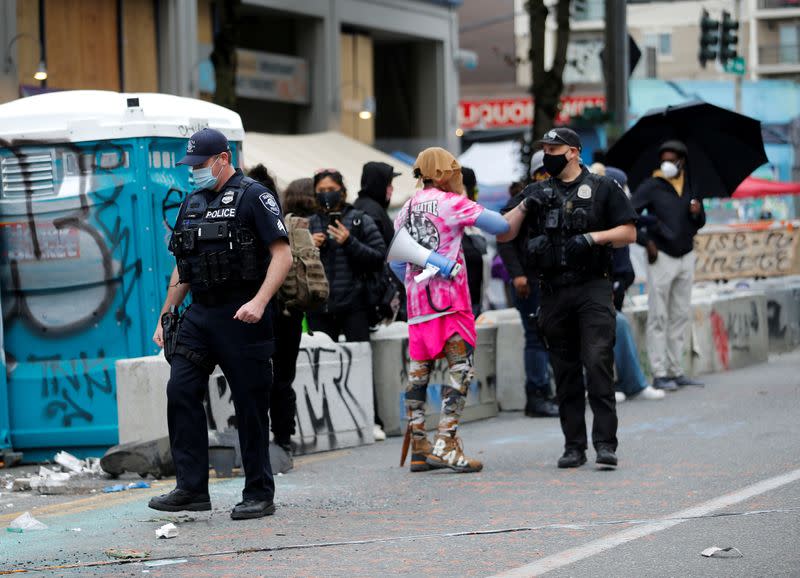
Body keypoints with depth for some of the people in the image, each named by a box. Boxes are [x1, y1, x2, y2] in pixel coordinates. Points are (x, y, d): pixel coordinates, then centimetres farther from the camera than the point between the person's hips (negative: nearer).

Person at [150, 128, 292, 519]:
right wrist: (165, 315, 18)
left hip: (240, 316, -7)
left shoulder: (252, 197, -5)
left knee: (250, 403, -2)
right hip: (199, 315, 7)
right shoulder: (192, 204, 16)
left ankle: (259, 494, 6)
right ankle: (192, 488, 1)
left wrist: (258, 302, -22)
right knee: (181, 392, -3)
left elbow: (282, 255, -11)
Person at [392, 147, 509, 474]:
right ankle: (445, 444, -16)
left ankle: (419, 448, 13)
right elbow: (499, 225, -9)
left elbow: (396, 262, 18)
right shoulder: (451, 202, -5)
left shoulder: (405, 211, 15)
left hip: (417, 301, 7)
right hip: (450, 299, -7)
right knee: (461, 368, -7)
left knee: (419, 371, 11)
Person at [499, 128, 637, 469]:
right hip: (554, 293, 4)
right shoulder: (538, 193, 15)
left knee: (598, 363, -14)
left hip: (593, 290, -4)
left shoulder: (602, 188, 6)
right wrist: (525, 206, -5)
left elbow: (628, 233, 4)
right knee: (566, 372, 6)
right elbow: (502, 235, 10)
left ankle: (605, 443, -15)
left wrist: (593, 237, -10)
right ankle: (574, 446, 11)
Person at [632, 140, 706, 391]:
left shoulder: (690, 187, 9)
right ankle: (659, 374, -3)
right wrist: (645, 241, -13)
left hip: (686, 256, 5)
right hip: (661, 257, -5)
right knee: (659, 317, -4)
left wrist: (697, 213, -6)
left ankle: (676, 371, 15)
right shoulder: (651, 186, -6)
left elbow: (700, 223, 16)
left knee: (681, 315, 9)